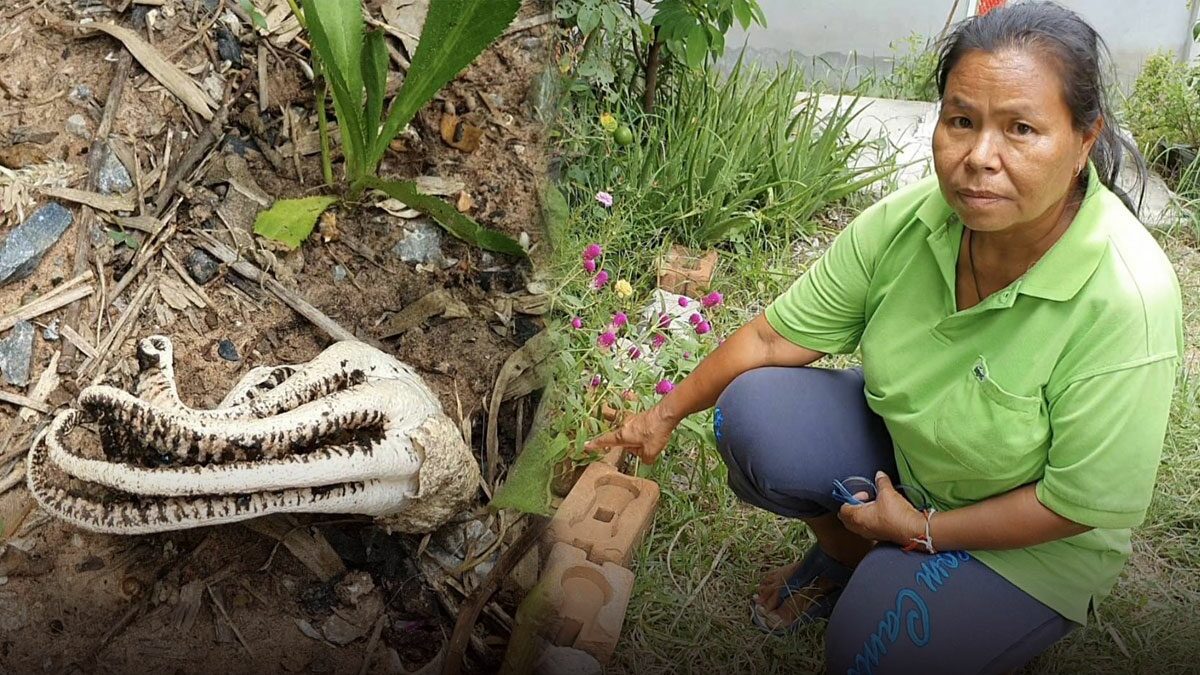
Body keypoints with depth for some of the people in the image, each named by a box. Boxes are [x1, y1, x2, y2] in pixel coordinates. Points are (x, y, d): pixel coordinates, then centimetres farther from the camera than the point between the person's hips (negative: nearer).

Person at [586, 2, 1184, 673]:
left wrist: (920, 529, -17)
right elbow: (777, 336, -10)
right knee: (755, 411, -19)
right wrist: (667, 413, -7)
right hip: (901, 444, 4)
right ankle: (845, 554, 9)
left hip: (1036, 540, -3)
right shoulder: (910, 219, -21)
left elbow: (1086, 503, -24)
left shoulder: (1127, 298, -33)